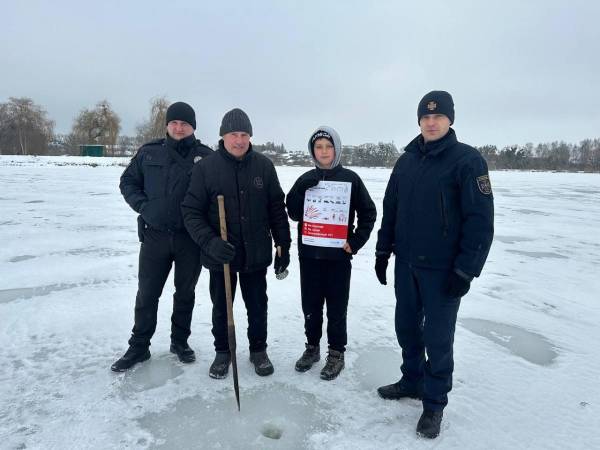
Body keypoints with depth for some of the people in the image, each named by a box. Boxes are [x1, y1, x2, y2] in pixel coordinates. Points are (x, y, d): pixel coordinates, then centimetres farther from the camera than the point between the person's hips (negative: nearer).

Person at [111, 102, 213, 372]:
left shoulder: (205, 156, -3)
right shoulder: (149, 153, 3)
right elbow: (128, 182, 12)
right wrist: (142, 205, -3)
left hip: (190, 238, -1)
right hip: (154, 235, 1)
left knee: (185, 292, 13)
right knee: (147, 293, 9)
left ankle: (180, 341, 32)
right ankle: (139, 346, 26)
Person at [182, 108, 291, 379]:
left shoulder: (264, 166, -2)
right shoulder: (206, 168, -7)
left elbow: (277, 209, 2)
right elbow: (191, 212, -8)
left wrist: (283, 245, 1)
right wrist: (209, 242, -22)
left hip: (256, 255, 1)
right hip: (220, 255, -1)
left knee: (258, 306, 15)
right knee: (221, 307, 16)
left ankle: (258, 350, 37)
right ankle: (222, 352, 37)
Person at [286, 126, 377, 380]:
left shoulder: (350, 178, -2)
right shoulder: (305, 180, 5)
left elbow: (368, 212, 2)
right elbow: (293, 214, 0)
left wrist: (356, 241, -6)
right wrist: (301, 192, -15)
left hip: (338, 255, -2)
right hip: (309, 254, 3)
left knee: (337, 307, 6)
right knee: (311, 304, 12)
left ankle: (337, 353, 22)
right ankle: (312, 347, 30)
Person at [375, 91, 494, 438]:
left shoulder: (468, 160, -10)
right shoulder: (406, 160, 7)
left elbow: (481, 220, -14)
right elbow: (391, 208, 12)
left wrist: (466, 270, -16)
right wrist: (383, 251, 11)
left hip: (443, 268, -5)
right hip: (406, 264, 6)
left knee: (438, 336, 5)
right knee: (407, 326, 16)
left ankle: (435, 403, 24)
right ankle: (413, 381, 38)